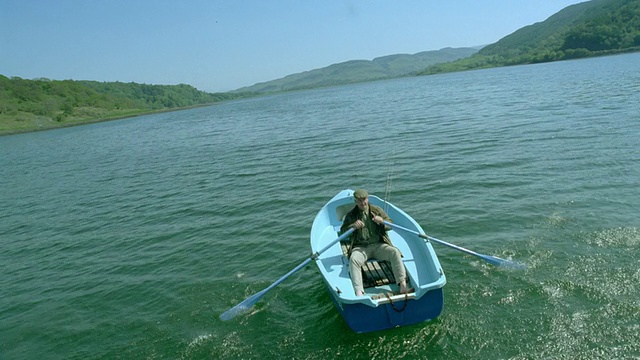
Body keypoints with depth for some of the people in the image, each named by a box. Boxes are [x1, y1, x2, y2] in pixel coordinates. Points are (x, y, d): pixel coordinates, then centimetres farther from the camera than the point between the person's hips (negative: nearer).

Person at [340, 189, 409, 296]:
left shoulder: (377, 210, 11)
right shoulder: (351, 215, 10)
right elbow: (342, 231, 6)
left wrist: (382, 221, -14)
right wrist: (352, 226, -14)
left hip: (378, 245, 1)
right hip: (360, 247, -1)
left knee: (394, 252, -27)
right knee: (353, 259, -33)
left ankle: (403, 286, -28)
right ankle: (359, 293, -41)